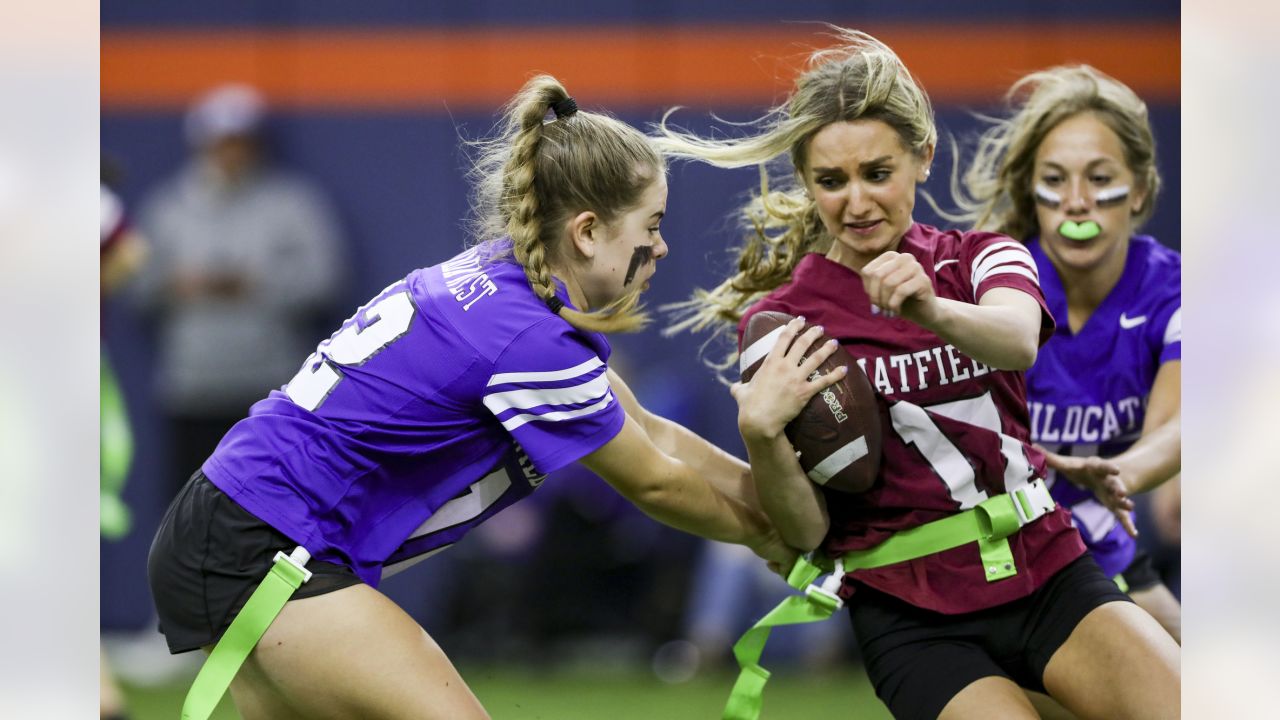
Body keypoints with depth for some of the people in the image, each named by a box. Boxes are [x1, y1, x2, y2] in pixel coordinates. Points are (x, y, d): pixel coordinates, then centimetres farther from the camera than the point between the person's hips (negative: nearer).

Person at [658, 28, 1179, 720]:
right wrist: (761, 434, -23)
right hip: (908, 609, -2)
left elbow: (1018, 340, -19)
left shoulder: (980, 257, 6)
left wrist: (931, 310, -42)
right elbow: (807, 528, -2)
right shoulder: (779, 320, 1)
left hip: (1046, 568, 2)